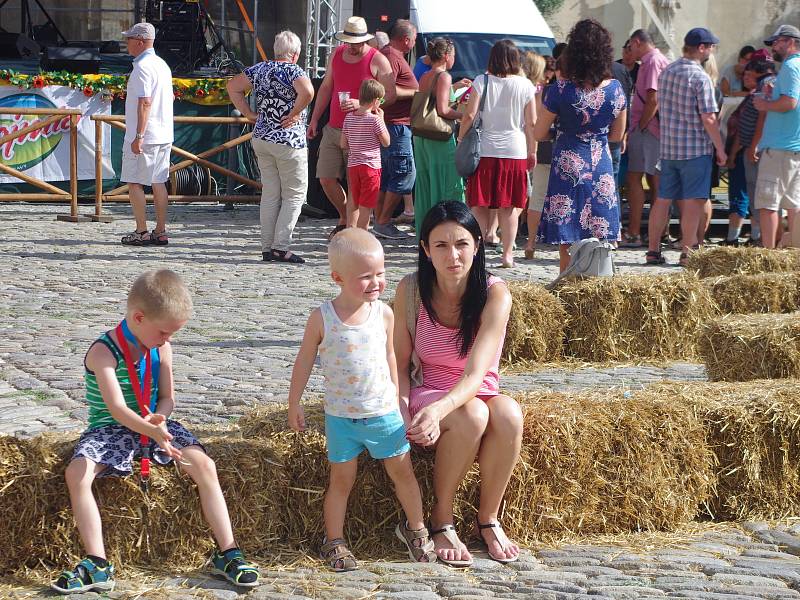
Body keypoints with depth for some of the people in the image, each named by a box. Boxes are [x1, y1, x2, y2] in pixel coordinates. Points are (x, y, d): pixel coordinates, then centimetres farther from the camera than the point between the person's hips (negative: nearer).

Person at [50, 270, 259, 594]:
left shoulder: (161, 348, -2)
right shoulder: (103, 352, -20)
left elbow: (167, 398, 2)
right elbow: (117, 408, -30)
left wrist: (159, 419, -22)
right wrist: (152, 431, -46)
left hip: (153, 424, 4)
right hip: (111, 429, -4)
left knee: (204, 464, -19)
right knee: (77, 473, -31)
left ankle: (227, 552, -13)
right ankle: (97, 565, -28)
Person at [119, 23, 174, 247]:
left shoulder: (142, 67, -14)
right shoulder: (162, 65, 15)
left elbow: (145, 102, -21)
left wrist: (138, 136, -23)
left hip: (144, 136, -9)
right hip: (164, 135, 9)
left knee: (134, 182, -2)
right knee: (158, 182, 10)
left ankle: (141, 232, -3)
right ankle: (160, 232, 10)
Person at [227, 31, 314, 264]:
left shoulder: (260, 69, 8)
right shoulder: (293, 70, -11)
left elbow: (233, 86, 13)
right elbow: (308, 92, -30)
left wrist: (249, 113, 9)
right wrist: (294, 113, -15)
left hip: (261, 138, 7)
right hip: (288, 140, -7)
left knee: (269, 194, 11)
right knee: (295, 194, 1)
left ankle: (267, 248, 11)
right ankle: (281, 246, -7)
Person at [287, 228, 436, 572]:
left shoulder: (384, 314, -5)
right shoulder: (322, 319, -13)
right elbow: (304, 362, -2)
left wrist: (396, 399, 13)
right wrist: (294, 404, 1)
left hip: (384, 412, 2)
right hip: (340, 416, -2)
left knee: (402, 471, 10)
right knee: (341, 479, 6)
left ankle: (415, 528, 29)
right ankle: (334, 540, 18)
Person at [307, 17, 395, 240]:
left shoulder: (377, 61, -7)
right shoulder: (337, 55, 11)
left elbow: (390, 95, -10)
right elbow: (325, 88, 20)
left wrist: (361, 104, -22)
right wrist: (314, 119, 16)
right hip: (333, 129, 6)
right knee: (326, 179, 5)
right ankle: (345, 219, 26)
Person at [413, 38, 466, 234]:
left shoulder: (424, 78, 12)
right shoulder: (444, 76, -12)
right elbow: (442, 109, -20)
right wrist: (463, 115, -6)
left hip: (421, 137, 8)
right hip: (440, 138, -8)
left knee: (425, 186, 13)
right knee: (448, 188, -3)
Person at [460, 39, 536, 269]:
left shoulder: (482, 82, -3)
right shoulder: (525, 85, -1)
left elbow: (469, 116, -7)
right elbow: (531, 123, 1)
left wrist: (461, 141, 5)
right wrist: (532, 151, 12)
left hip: (484, 149, -1)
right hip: (515, 151, 1)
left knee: (479, 205, 6)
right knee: (509, 207, 7)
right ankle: (507, 254, 5)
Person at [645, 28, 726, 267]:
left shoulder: (666, 72, 9)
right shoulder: (700, 77, -14)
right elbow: (708, 119, -16)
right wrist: (720, 149, -8)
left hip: (668, 146, 7)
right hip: (695, 148, -7)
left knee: (663, 199, 10)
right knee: (692, 202, -2)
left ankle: (653, 250, 12)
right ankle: (687, 252, -2)